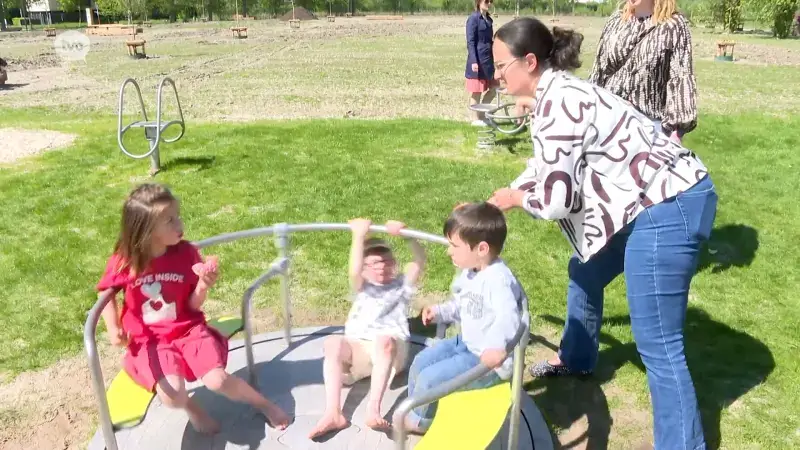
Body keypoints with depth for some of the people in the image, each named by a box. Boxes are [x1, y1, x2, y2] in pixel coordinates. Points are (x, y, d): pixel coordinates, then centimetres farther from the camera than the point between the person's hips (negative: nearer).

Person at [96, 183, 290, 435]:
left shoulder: (186, 253, -9)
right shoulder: (123, 261, -11)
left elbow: (194, 305, -4)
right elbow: (107, 292, 9)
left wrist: (203, 285, -24)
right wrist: (113, 328, -3)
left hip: (188, 331, 1)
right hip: (149, 341, 0)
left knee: (218, 381, -22)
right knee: (172, 394, -27)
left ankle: (263, 403, 8)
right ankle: (192, 408, 11)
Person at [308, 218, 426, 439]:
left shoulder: (402, 285, 20)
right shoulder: (362, 288, 23)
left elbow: (420, 260, 2)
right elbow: (354, 271, -1)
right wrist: (359, 235, -9)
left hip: (391, 350, -2)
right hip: (358, 349, 2)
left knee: (383, 340, -38)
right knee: (332, 343, -30)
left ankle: (373, 409, -47)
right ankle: (333, 414, -40)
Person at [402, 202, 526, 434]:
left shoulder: (498, 279, -29)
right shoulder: (469, 273, 4)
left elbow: (508, 317, -44)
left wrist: (496, 346, -61)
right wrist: (440, 312, 5)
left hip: (489, 359, -10)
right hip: (466, 344, 10)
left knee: (429, 378, -11)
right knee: (420, 362, 13)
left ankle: (419, 421, 18)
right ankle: (416, 412, 33)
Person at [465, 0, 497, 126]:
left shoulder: (488, 18, 13)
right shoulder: (473, 18, -10)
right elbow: (470, 42, -14)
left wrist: (495, 58, 20)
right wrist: (474, 61, -20)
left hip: (488, 59, 8)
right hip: (478, 60, -8)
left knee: (493, 88, 11)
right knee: (476, 92, 1)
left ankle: (481, 114, 23)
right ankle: (475, 119, 11)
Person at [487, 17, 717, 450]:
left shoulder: (556, 102, -20)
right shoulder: (555, 94, 12)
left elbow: (555, 199, -21)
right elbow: (545, 169, 23)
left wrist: (513, 198, 0)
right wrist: (488, 207, 23)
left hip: (668, 208, -11)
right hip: (655, 201, 11)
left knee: (657, 344, -7)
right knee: (584, 274, 28)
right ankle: (576, 359, 50)